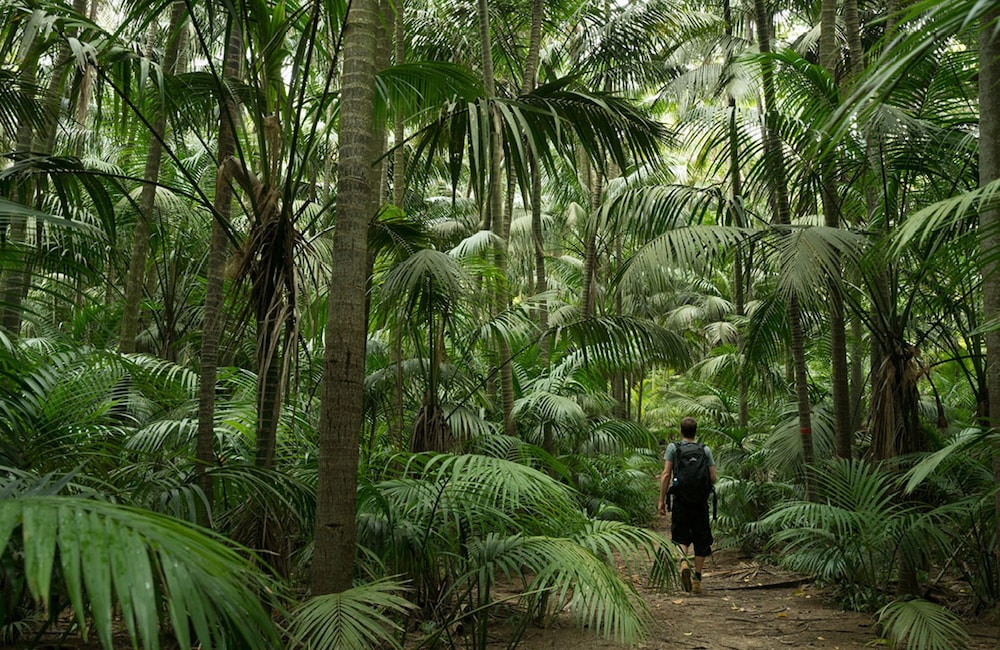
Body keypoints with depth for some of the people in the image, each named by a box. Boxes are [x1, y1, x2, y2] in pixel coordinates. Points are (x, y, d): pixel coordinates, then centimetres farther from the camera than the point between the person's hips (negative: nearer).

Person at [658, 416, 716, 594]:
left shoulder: (673, 447, -1)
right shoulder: (706, 450, 3)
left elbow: (666, 475, -7)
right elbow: (713, 478, -1)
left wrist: (662, 500, -3)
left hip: (681, 500, -1)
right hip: (700, 501, 1)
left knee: (681, 537, 11)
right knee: (701, 541, 10)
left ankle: (684, 562, -17)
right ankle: (697, 579, 11)